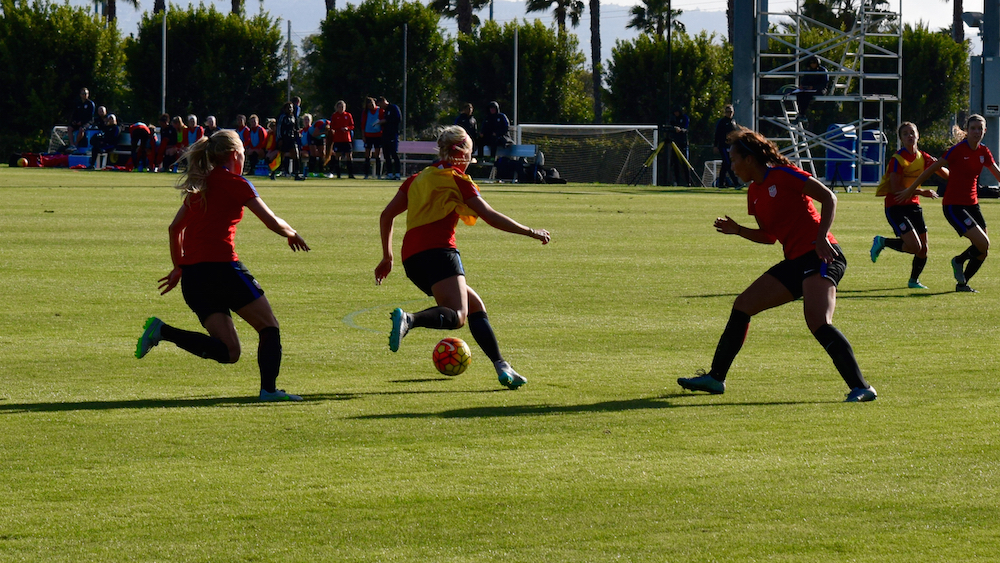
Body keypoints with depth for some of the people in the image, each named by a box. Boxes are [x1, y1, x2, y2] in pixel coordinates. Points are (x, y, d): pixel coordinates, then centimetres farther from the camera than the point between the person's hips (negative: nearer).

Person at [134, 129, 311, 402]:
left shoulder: (199, 185, 19)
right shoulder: (236, 184, -1)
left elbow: (175, 228, 23)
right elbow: (273, 222, -2)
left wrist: (178, 267, 32)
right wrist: (293, 234, 18)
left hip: (192, 276, 7)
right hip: (221, 266, -7)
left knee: (228, 351, 3)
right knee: (269, 327, 7)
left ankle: (162, 331, -10)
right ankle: (268, 388, -5)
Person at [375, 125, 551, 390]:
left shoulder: (417, 179, 23)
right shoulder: (458, 181, 5)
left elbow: (386, 216, 21)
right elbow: (491, 217, -2)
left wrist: (387, 257, 27)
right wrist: (530, 232, 5)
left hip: (411, 258, 7)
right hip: (439, 251, -7)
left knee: (474, 305, 15)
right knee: (457, 316, -21)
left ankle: (500, 366, 4)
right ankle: (409, 319, -46)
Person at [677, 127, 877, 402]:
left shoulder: (783, 175, -9)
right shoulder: (754, 193, 15)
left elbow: (829, 198, -10)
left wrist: (821, 238, -20)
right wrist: (738, 230, 8)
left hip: (820, 256, -10)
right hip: (796, 261, 10)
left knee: (818, 322, -27)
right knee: (742, 306, 11)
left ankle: (861, 387, -24)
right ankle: (715, 378, 21)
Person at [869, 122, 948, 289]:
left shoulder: (923, 158, 5)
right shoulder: (898, 159, -15)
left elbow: (945, 173, 18)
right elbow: (895, 188, -21)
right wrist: (921, 192, -24)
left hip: (913, 206, 7)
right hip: (895, 207, -7)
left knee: (923, 249, 4)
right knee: (915, 246, -19)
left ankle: (914, 280, 28)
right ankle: (882, 242, 6)